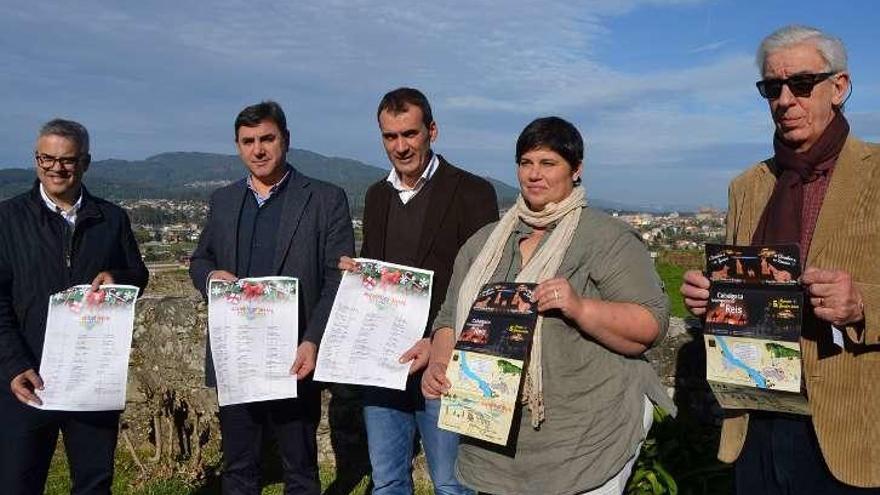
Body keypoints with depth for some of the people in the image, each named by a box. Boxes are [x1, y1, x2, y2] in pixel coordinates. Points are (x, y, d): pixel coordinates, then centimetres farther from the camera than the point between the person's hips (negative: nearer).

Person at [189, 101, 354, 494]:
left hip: (293, 359, -4)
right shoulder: (223, 200, 10)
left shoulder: (326, 199, -4)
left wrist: (312, 342, -19)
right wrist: (211, 275, -5)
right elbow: (199, 259, 19)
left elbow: (339, 279, -8)